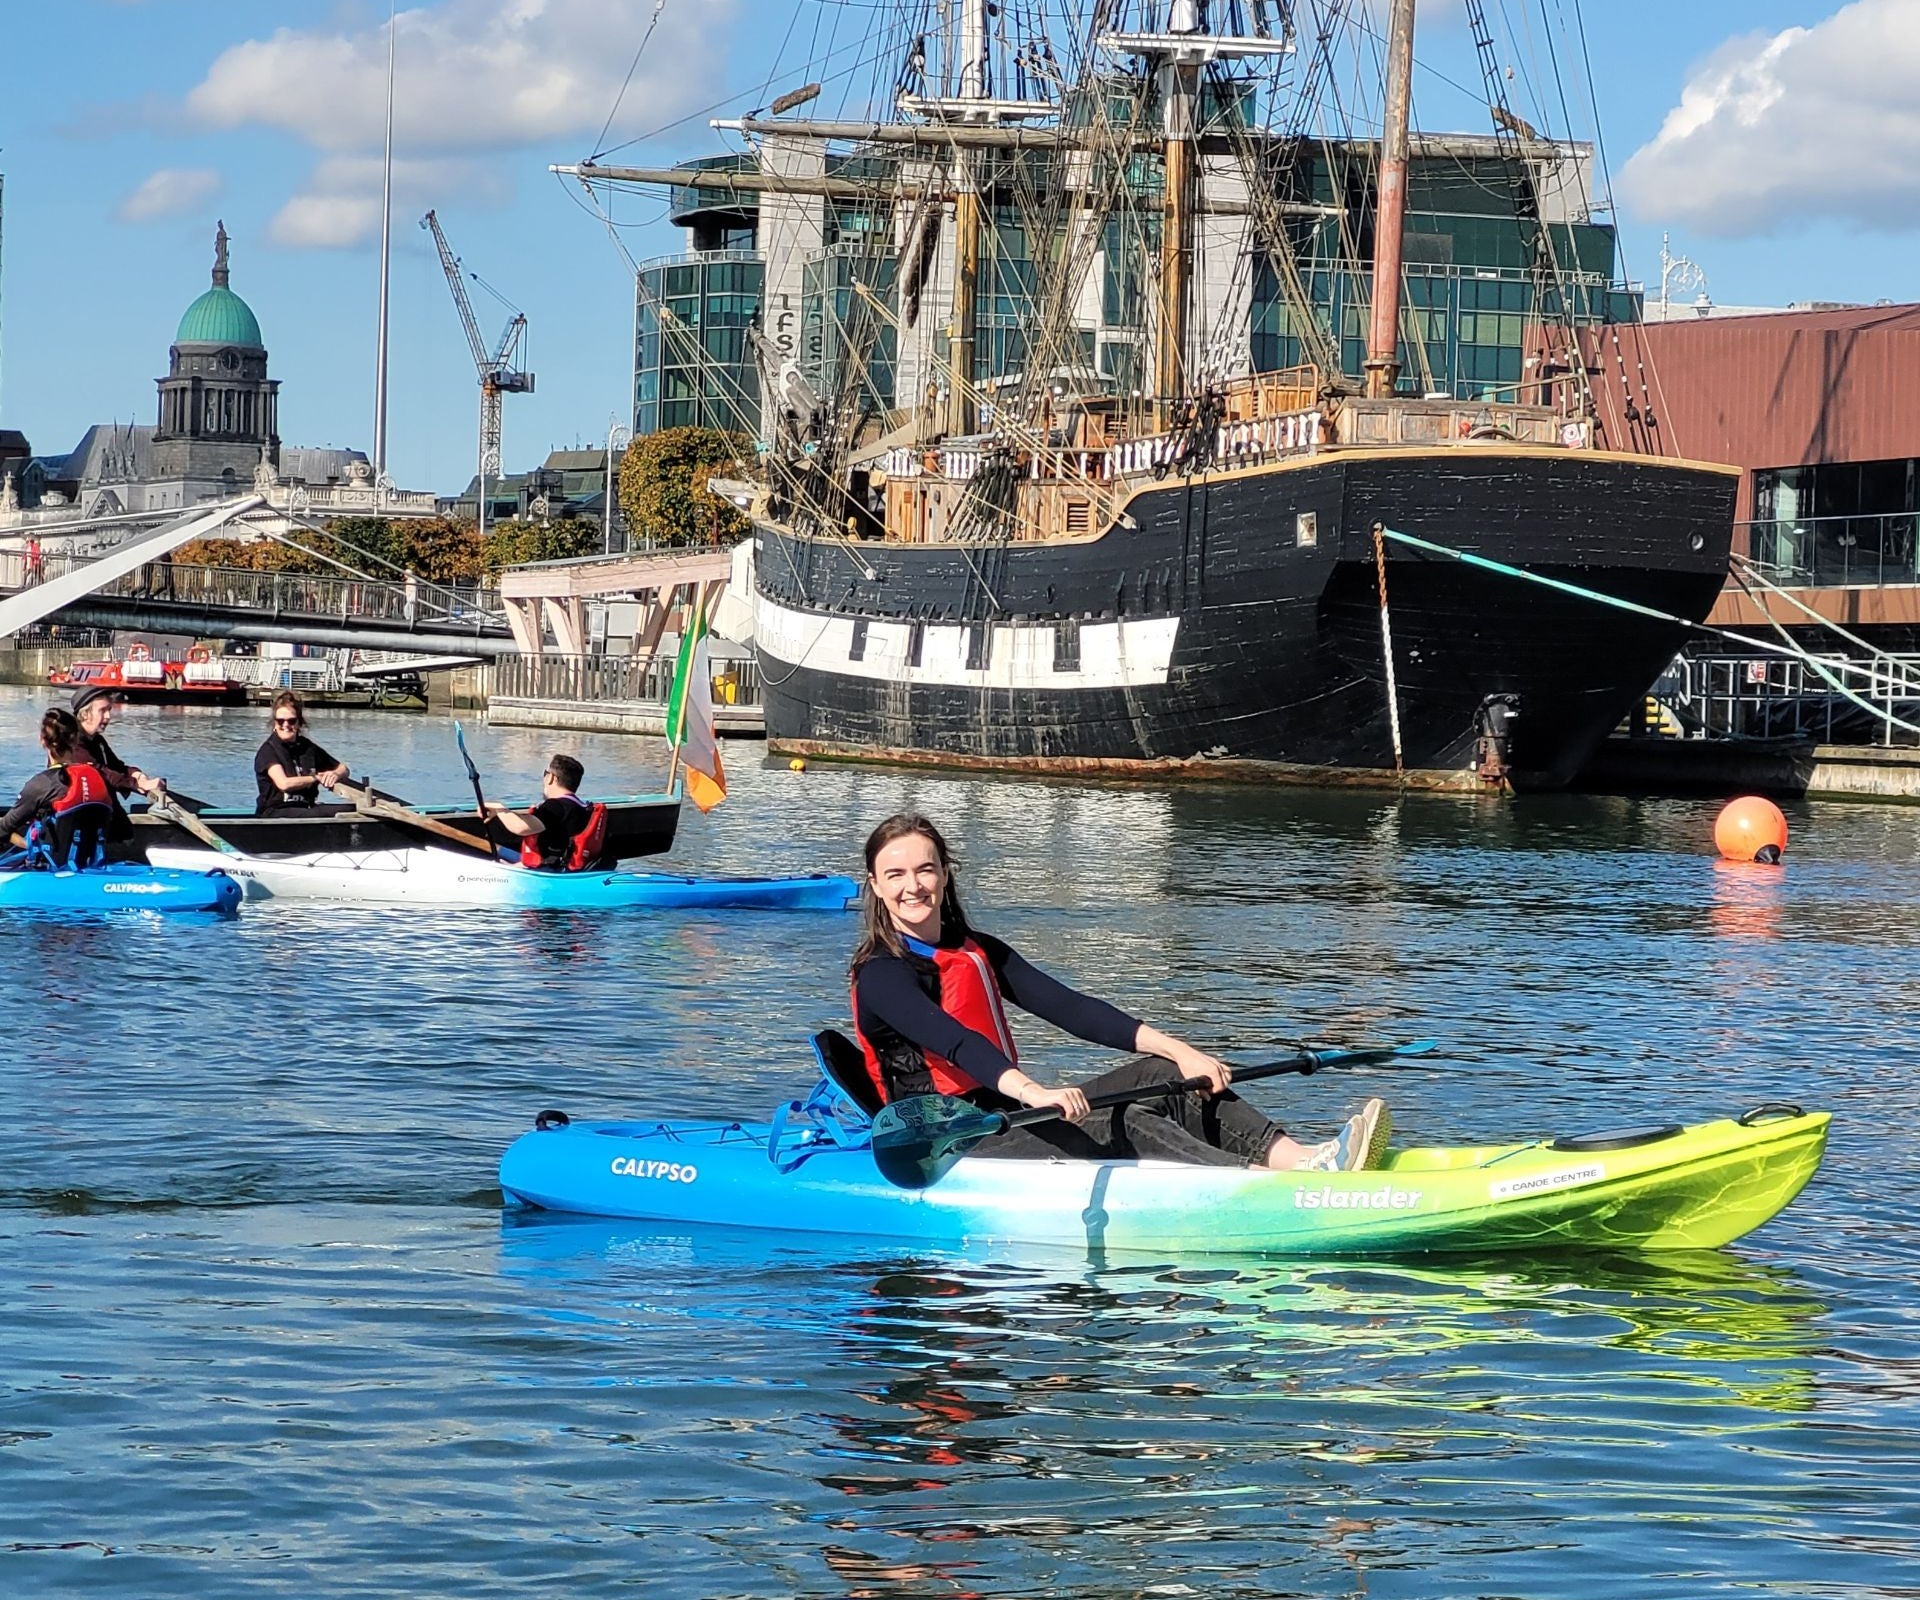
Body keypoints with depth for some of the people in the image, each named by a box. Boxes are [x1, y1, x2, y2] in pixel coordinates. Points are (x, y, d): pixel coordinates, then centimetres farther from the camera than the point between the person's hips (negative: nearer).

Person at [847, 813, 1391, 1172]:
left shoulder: (978, 952, 16)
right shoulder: (881, 976, -9)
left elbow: (1067, 1008, 7)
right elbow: (950, 1040, -27)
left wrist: (1178, 1050, -6)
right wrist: (1030, 1091, -45)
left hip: (1004, 1113, 8)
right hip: (945, 1149, -8)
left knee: (1161, 1076, -9)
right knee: (1122, 1124, -27)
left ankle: (1300, 1158, -28)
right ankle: (1288, 1189, -44)